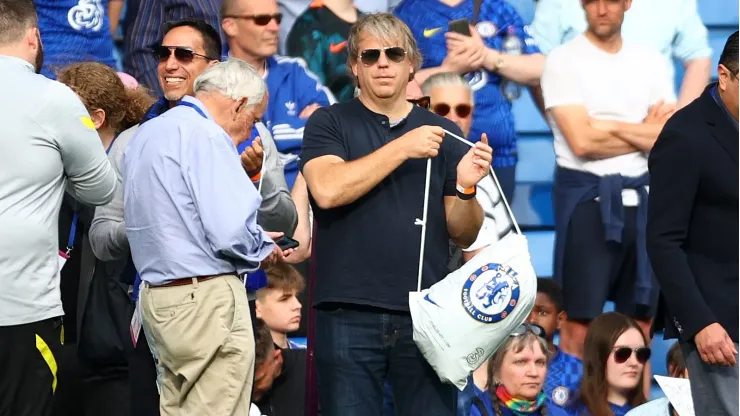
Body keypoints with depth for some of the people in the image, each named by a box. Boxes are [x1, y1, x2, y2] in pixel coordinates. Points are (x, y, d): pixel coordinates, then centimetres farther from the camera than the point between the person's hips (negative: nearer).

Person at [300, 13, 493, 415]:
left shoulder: (443, 134, 12)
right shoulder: (329, 123, 6)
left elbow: (463, 234, 10)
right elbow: (327, 190, -13)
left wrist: (466, 188, -10)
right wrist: (402, 148, -12)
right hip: (349, 314, -2)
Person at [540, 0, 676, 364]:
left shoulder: (651, 61, 10)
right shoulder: (563, 60, -3)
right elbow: (582, 142, -13)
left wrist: (609, 127, -10)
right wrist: (646, 132, -3)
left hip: (641, 196, 5)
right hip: (586, 195, -4)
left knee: (640, 321, 8)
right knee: (579, 323, -5)